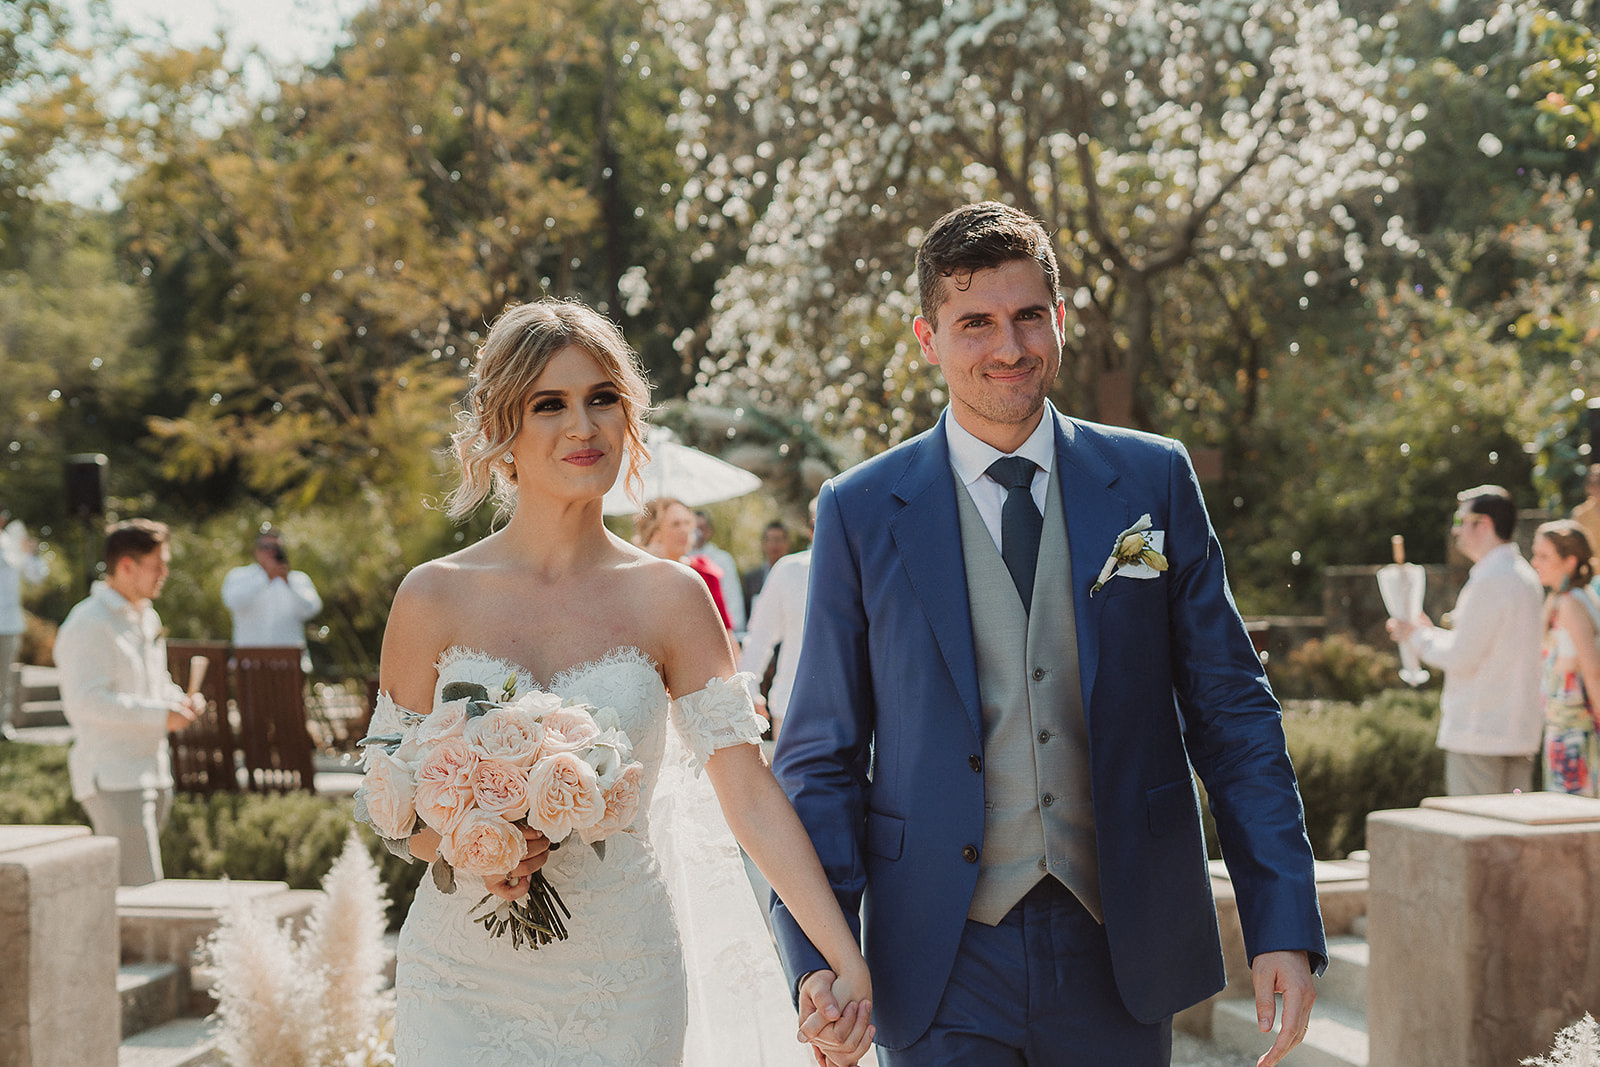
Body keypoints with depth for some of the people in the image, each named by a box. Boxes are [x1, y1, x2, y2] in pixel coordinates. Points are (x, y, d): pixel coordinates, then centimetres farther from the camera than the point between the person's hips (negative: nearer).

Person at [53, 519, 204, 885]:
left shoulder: (147, 618, 18)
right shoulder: (89, 623, -13)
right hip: (113, 779, -9)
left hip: (152, 773, 9)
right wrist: (160, 715, -22)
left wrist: (181, 701, 7)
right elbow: (86, 700, -22)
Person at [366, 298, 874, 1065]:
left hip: (622, 989, 0)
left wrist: (846, 962, -18)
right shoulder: (436, 598, -4)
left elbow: (748, 791, -9)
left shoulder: (670, 598, -3)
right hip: (466, 986, 0)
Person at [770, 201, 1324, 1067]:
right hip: (944, 966, -1)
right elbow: (822, 755, 1)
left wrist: (1285, 925, -4)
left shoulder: (1155, 482, 2)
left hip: (1120, 957, 2)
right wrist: (817, 955, -11)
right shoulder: (860, 514, -1)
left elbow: (1230, 711, 3)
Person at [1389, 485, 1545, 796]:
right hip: (1520, 731, 9)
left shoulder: (1489, 582, -16)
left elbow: (1461, 658, -16)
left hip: (1479, 735, -9)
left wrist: (1418, 637, 1)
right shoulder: (1526, 577, 14)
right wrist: (1431, 632, 19)